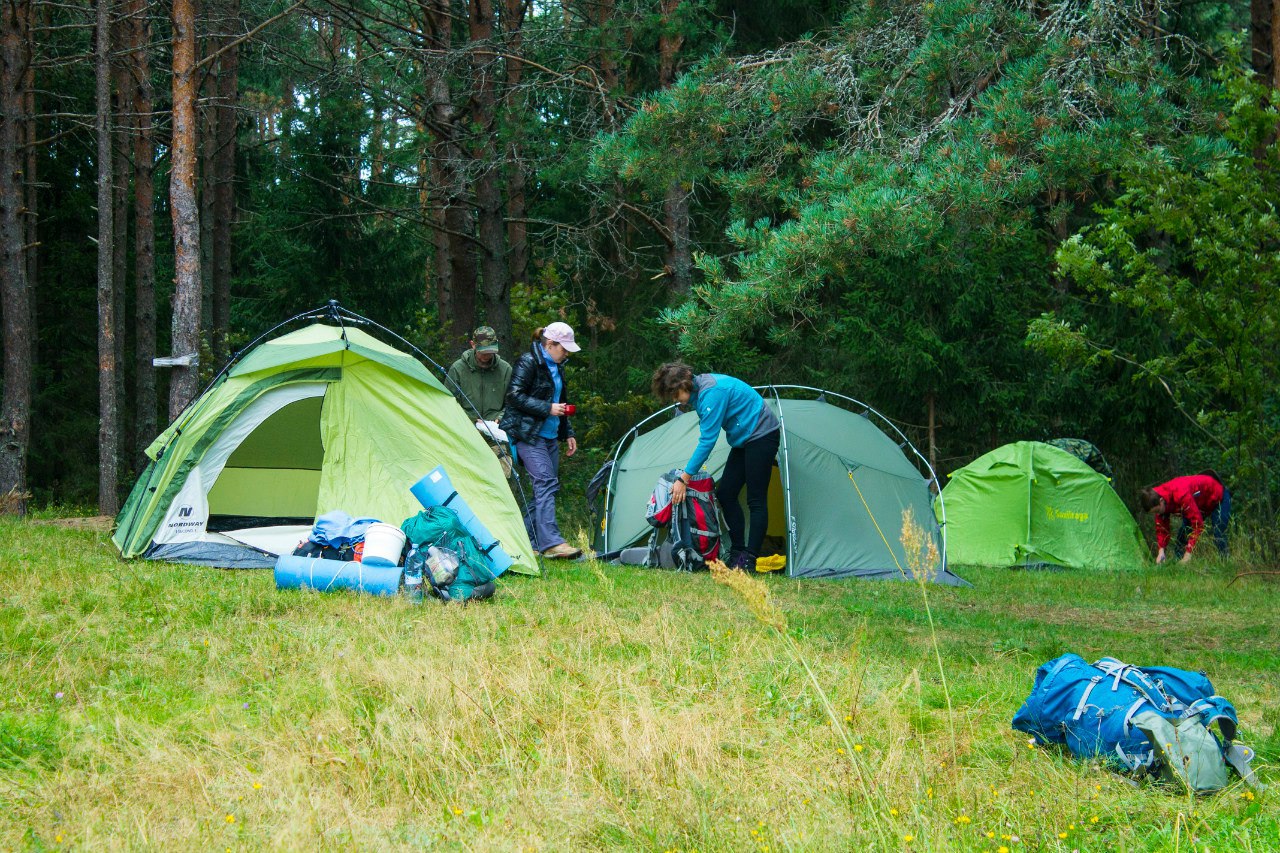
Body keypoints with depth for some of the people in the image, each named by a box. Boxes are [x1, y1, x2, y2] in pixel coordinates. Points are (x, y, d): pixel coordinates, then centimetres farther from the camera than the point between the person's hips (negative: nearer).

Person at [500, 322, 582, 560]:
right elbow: (514, 396, -17)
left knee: (550, 486, 7)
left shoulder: (556, 367, 17)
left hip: (549, 436, 9)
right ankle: (551, 542, -26)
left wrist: (568, 434, 23)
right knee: (545, 482, -18)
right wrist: (547, 408, -20)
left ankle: (528, 538, 14)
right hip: (529, 434, -9)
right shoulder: (528, 362, -11)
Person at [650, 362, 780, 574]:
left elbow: (708, 440, -26)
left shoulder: (712, 392, -26)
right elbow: (707, 436, 17)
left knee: (756, 500, -10)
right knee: (725, 494, 5)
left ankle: (749, 561, -12)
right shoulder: (698, 389, 3)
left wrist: (684, 478, -23)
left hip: (762, 435, -10)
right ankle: (737, 553, 7)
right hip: (743, 439, 10)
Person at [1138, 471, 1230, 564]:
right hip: (1200, 504, 8)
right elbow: (1161, 526, -7)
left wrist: (1188, 553, -41)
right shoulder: (1157, 502, -19)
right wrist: (1161, 550, -22)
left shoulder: (1181, 495, -45)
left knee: (1218, 536, -18)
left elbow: (1197, 524, -42)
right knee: (1182, 534, 0)